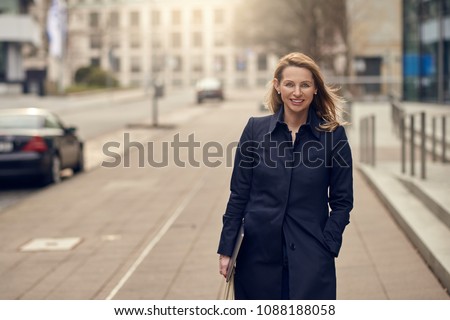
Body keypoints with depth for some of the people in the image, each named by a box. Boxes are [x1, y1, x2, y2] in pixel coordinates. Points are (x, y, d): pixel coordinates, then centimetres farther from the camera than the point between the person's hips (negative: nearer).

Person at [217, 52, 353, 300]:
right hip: (258, 252, 2)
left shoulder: (333, 135, -2)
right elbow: (239, 194, 4)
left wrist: (327, 246, -7)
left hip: (310, 257, -1)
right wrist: (226, 249, 2)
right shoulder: (256, 129, 1)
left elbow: (342, 201, 3)